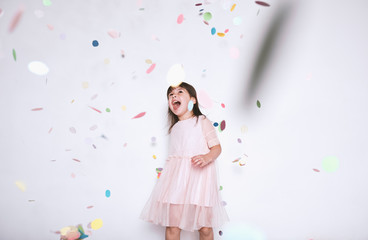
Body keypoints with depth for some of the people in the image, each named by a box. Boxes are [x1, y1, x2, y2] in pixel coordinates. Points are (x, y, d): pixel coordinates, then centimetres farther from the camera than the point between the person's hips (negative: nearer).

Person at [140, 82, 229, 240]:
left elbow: (216, 147, 0)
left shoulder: (202, 122, 6)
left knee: (205, 227, -5)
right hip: (176, 177, 4)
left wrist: (207, 157, -19)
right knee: (171, 225, -4)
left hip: (199, 174, -4)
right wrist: (166, 169, 16)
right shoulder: (174, 128, 22)